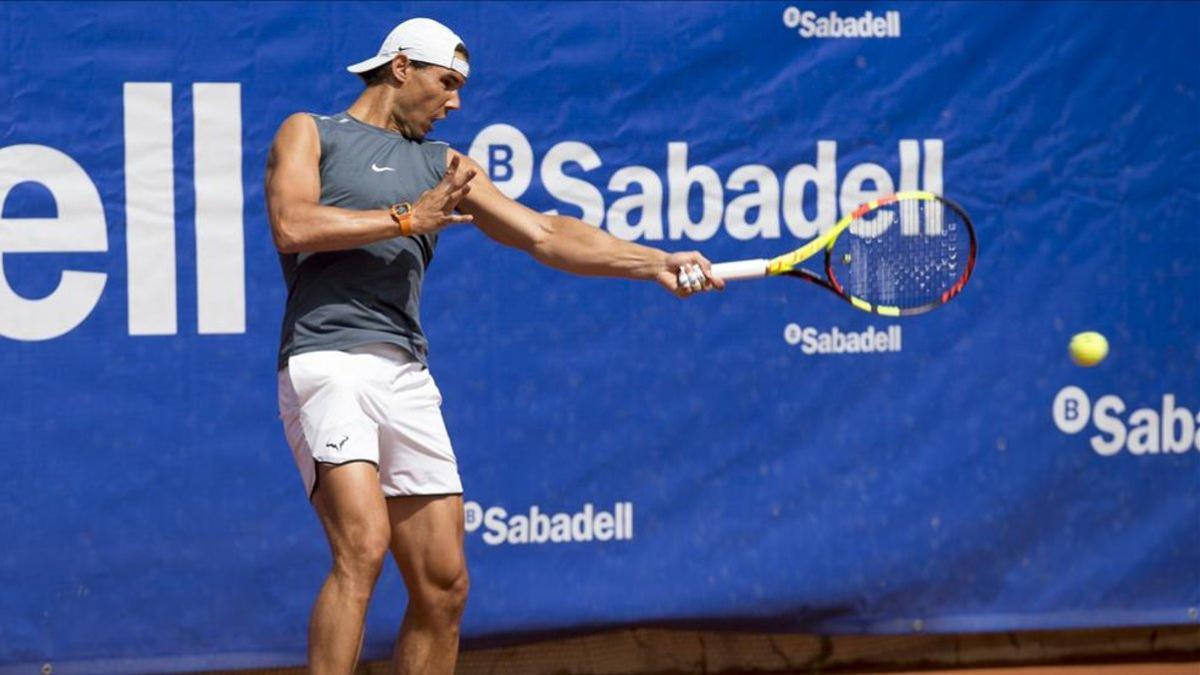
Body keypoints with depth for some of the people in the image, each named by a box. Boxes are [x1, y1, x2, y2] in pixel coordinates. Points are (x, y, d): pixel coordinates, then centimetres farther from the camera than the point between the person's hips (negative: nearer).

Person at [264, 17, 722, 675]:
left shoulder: (444, 167, 23)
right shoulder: (311, 133, 11)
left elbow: (545, 234, 15)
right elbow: (292, 226, -8)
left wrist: (657, 262, 4)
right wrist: (410, 217, -2)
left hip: (407, 377, 6)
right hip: (325, 362, -6)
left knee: (443, 585, 2)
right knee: (364, 542, -26)